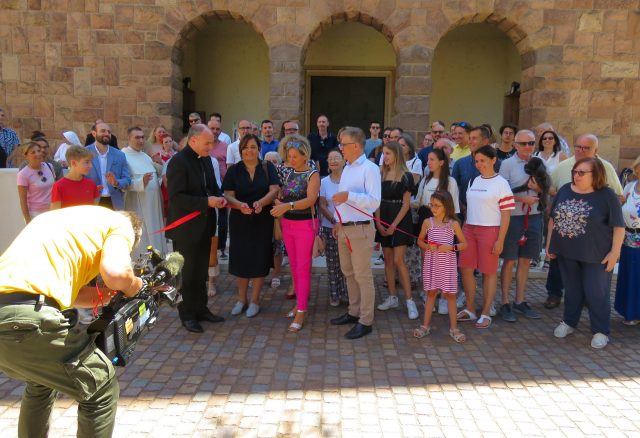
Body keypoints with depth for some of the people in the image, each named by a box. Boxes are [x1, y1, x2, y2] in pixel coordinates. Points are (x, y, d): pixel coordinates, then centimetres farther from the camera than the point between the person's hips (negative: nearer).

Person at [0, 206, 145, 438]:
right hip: (27, 317, -9)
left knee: (41, 381, 35)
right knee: (102, 388, 11)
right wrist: (132, 284, 9)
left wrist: (112, 293, 31)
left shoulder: (69, 218, 31)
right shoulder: (121, 223, 8)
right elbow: (115, 272, -13)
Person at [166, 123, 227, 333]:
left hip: (204, 225, 7)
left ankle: (201, 309, 30)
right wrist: (206, 202, -25)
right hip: (186, 227, -7)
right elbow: (175, 197, -22)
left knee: (201, 271, 17)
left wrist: (218, 197, -3)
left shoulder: (206, 159, 8)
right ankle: (187, 315, 19)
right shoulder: (178, 161, -16)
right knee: (187, 273, 6)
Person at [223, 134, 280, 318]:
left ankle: (255, 300, 19)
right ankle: (241, 299, 24)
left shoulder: (268, 167, 0)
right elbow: (228, 195, -5)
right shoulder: (234, 170, 2)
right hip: (239, 221, 1)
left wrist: (261, 202, -28)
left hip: (263, 221, -1)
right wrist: (239, 205, -26)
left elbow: (274, 190, -9)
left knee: (259, 259, 4)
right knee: (240, 258, 7)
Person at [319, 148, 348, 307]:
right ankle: (334, 295, 18)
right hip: (329, 228, 1)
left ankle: (346, 293, 15)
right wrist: (335, 222, -13)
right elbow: (323, 206, 1)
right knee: (332, 264, 6)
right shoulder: (324, 182, 4)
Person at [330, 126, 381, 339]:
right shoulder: (347, 168, 15)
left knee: (363, 276, -1)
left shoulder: (370, 169, -12)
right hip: (344, 229, 9)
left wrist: (349, 196, -30)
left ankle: (365, 321, 8)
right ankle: (354, 312, 32)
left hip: (360, 230, -9)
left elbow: (374, 202, -21)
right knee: (349, 274, 18)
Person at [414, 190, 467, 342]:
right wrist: (427, 246, -11)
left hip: (447, 264, -1)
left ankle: (454, 328, 15)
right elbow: (420, 240, 10)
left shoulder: (453, 224, -4)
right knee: (431, 293, 10)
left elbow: (464, 244, 1)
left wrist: (450, 247, -17)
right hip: (431, 262, 1)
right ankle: (426, 325, 19)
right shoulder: (428, 222, 0)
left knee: (450, 294, 4)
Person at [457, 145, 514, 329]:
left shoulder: (501, 183, -5)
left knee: (489, 272, 3)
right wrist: (463, 230, 11)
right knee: (466, 269, 6)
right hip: (469, 229, 6)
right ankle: (470, 310, 21)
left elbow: (506, 214, -8)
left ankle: (486, 314, 14)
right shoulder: (473, 181, 11)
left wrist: (500, 240, -13)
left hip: (490, 231, -5)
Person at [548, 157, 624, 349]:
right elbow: (553, 218, 12)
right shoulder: (565, 190, 5)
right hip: (566, 253, 4)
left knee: (596, 294, 4)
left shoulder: (607, 195, -9)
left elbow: (619, 226, -8)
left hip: (596, 256, -4)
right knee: (572, 290, 16)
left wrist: (614, 252, -12)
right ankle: (569, 322, 31)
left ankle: (601, 331, 18)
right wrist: (549, 243, 10)